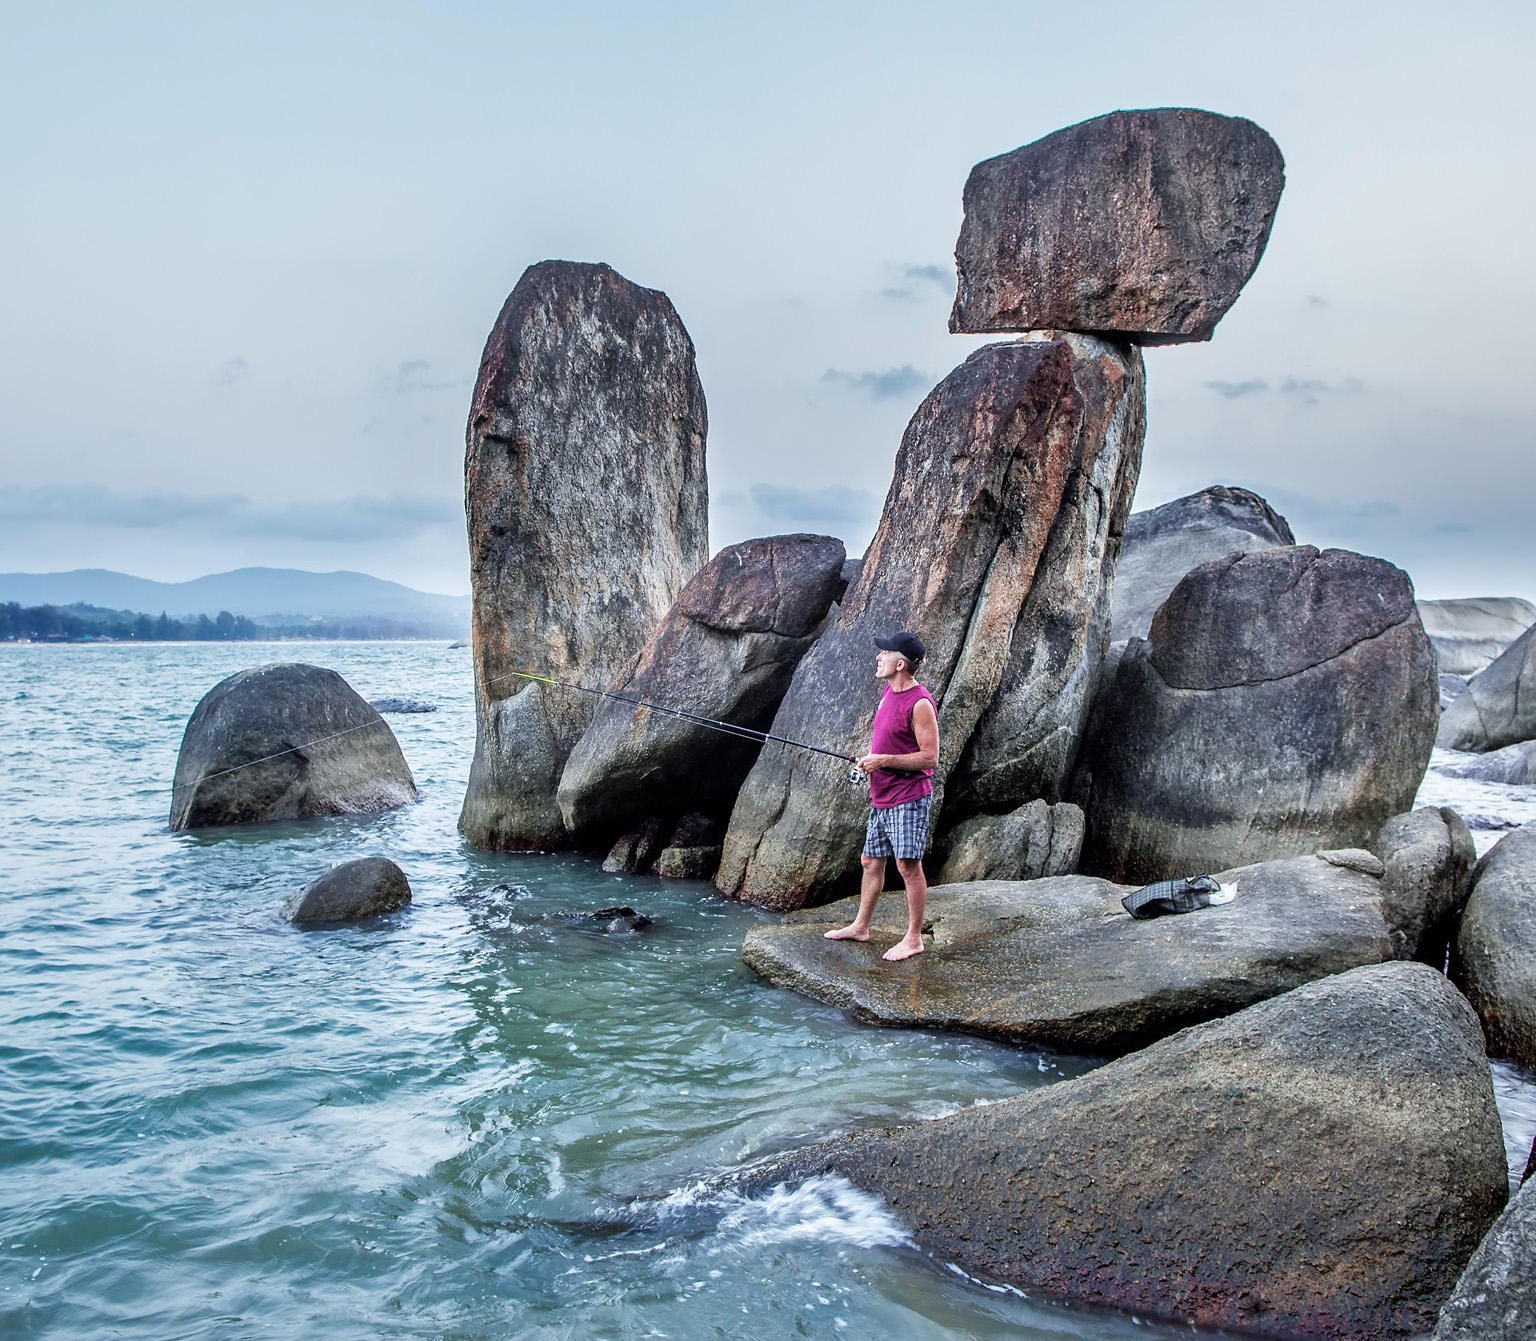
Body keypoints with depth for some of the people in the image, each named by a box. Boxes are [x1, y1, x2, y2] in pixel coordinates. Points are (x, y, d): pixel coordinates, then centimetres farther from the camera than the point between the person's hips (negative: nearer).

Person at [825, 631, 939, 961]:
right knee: (871, 862, 15)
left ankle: (914, 938, 4)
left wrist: (884, 760, -19)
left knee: (908, 865, -5)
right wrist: (869, 759, 7)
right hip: (881, 797, 9)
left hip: (908, 799, -9)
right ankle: (860, 926, 27)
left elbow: (930, 756, -19)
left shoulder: (920, 703, -18)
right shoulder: (889, 692, 11)